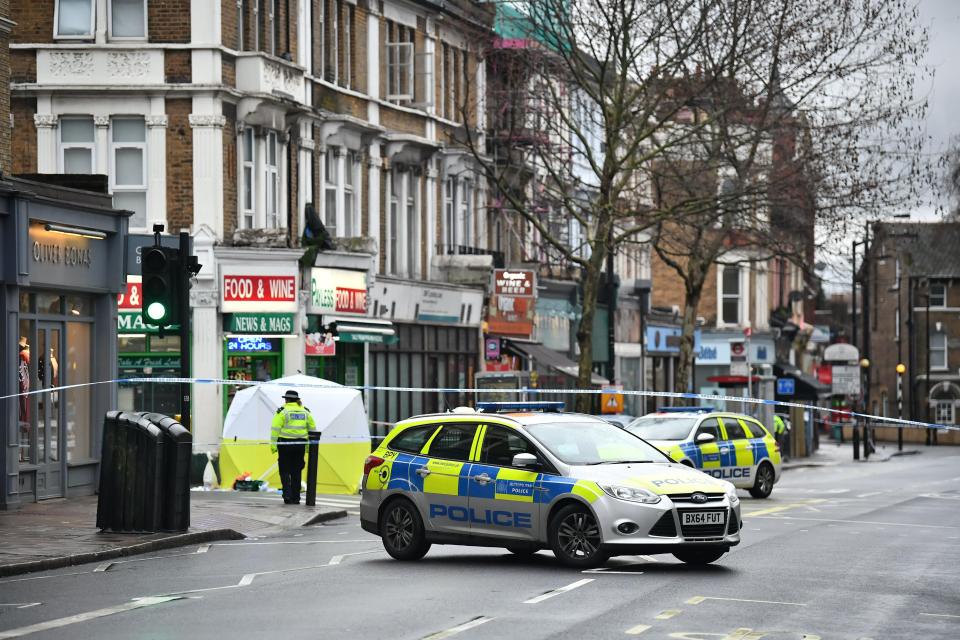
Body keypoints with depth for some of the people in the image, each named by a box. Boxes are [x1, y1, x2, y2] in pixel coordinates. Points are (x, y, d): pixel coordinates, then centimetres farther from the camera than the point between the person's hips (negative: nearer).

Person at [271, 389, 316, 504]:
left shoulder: (283, 411, -5)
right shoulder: (305, 412, 10)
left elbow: (275, 429, -9)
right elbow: (312, 429, 14)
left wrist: (273, 444, -7)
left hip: (285, 444, -4)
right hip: (300, 444, 4)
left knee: (285, 470, 4)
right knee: (296, 472, 11)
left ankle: (287, 494, -11)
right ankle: (295, 498, 11)